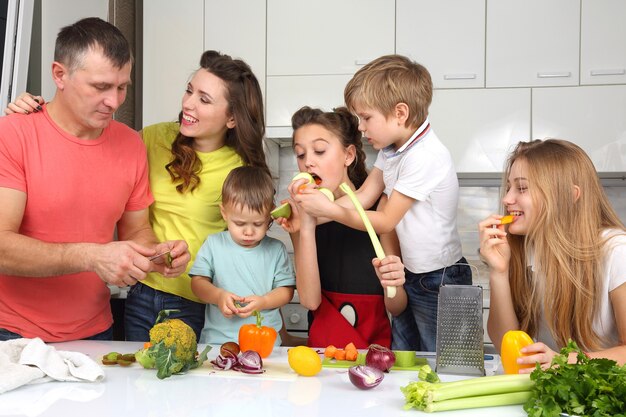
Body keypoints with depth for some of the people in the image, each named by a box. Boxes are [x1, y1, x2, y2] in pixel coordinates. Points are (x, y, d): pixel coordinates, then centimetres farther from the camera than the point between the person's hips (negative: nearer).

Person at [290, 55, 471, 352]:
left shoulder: (425, 157, -24)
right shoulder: (392, 149, 5)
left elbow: (385, 221, -19)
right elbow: (362, 197, 2)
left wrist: (328, 209, -18)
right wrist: (310, 213, -9)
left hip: (439, 280, -9)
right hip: (410, 275, 9)